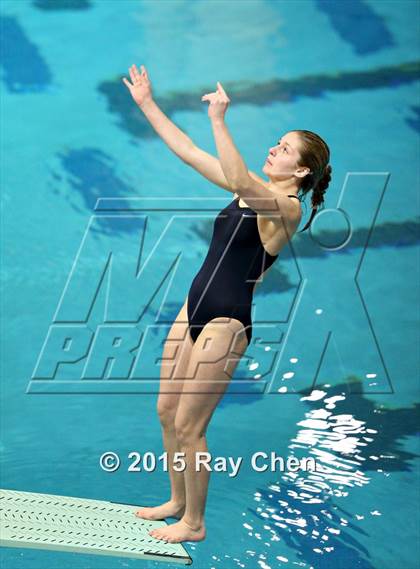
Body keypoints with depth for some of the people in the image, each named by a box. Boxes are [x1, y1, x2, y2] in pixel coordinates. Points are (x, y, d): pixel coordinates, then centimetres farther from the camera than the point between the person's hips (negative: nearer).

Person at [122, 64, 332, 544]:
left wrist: (219, 119, -38)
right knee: (166, 412, 14)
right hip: (194, 309, 8)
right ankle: (177, 501, 33)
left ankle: (193, 524, 16)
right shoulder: (254, 191, 9)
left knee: (188, 426, -1)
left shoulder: (287, 207, -15)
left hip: (226, 323, -8)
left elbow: (240, 183, -37)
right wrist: (147, 105, 9)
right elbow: (189, 153, 11)